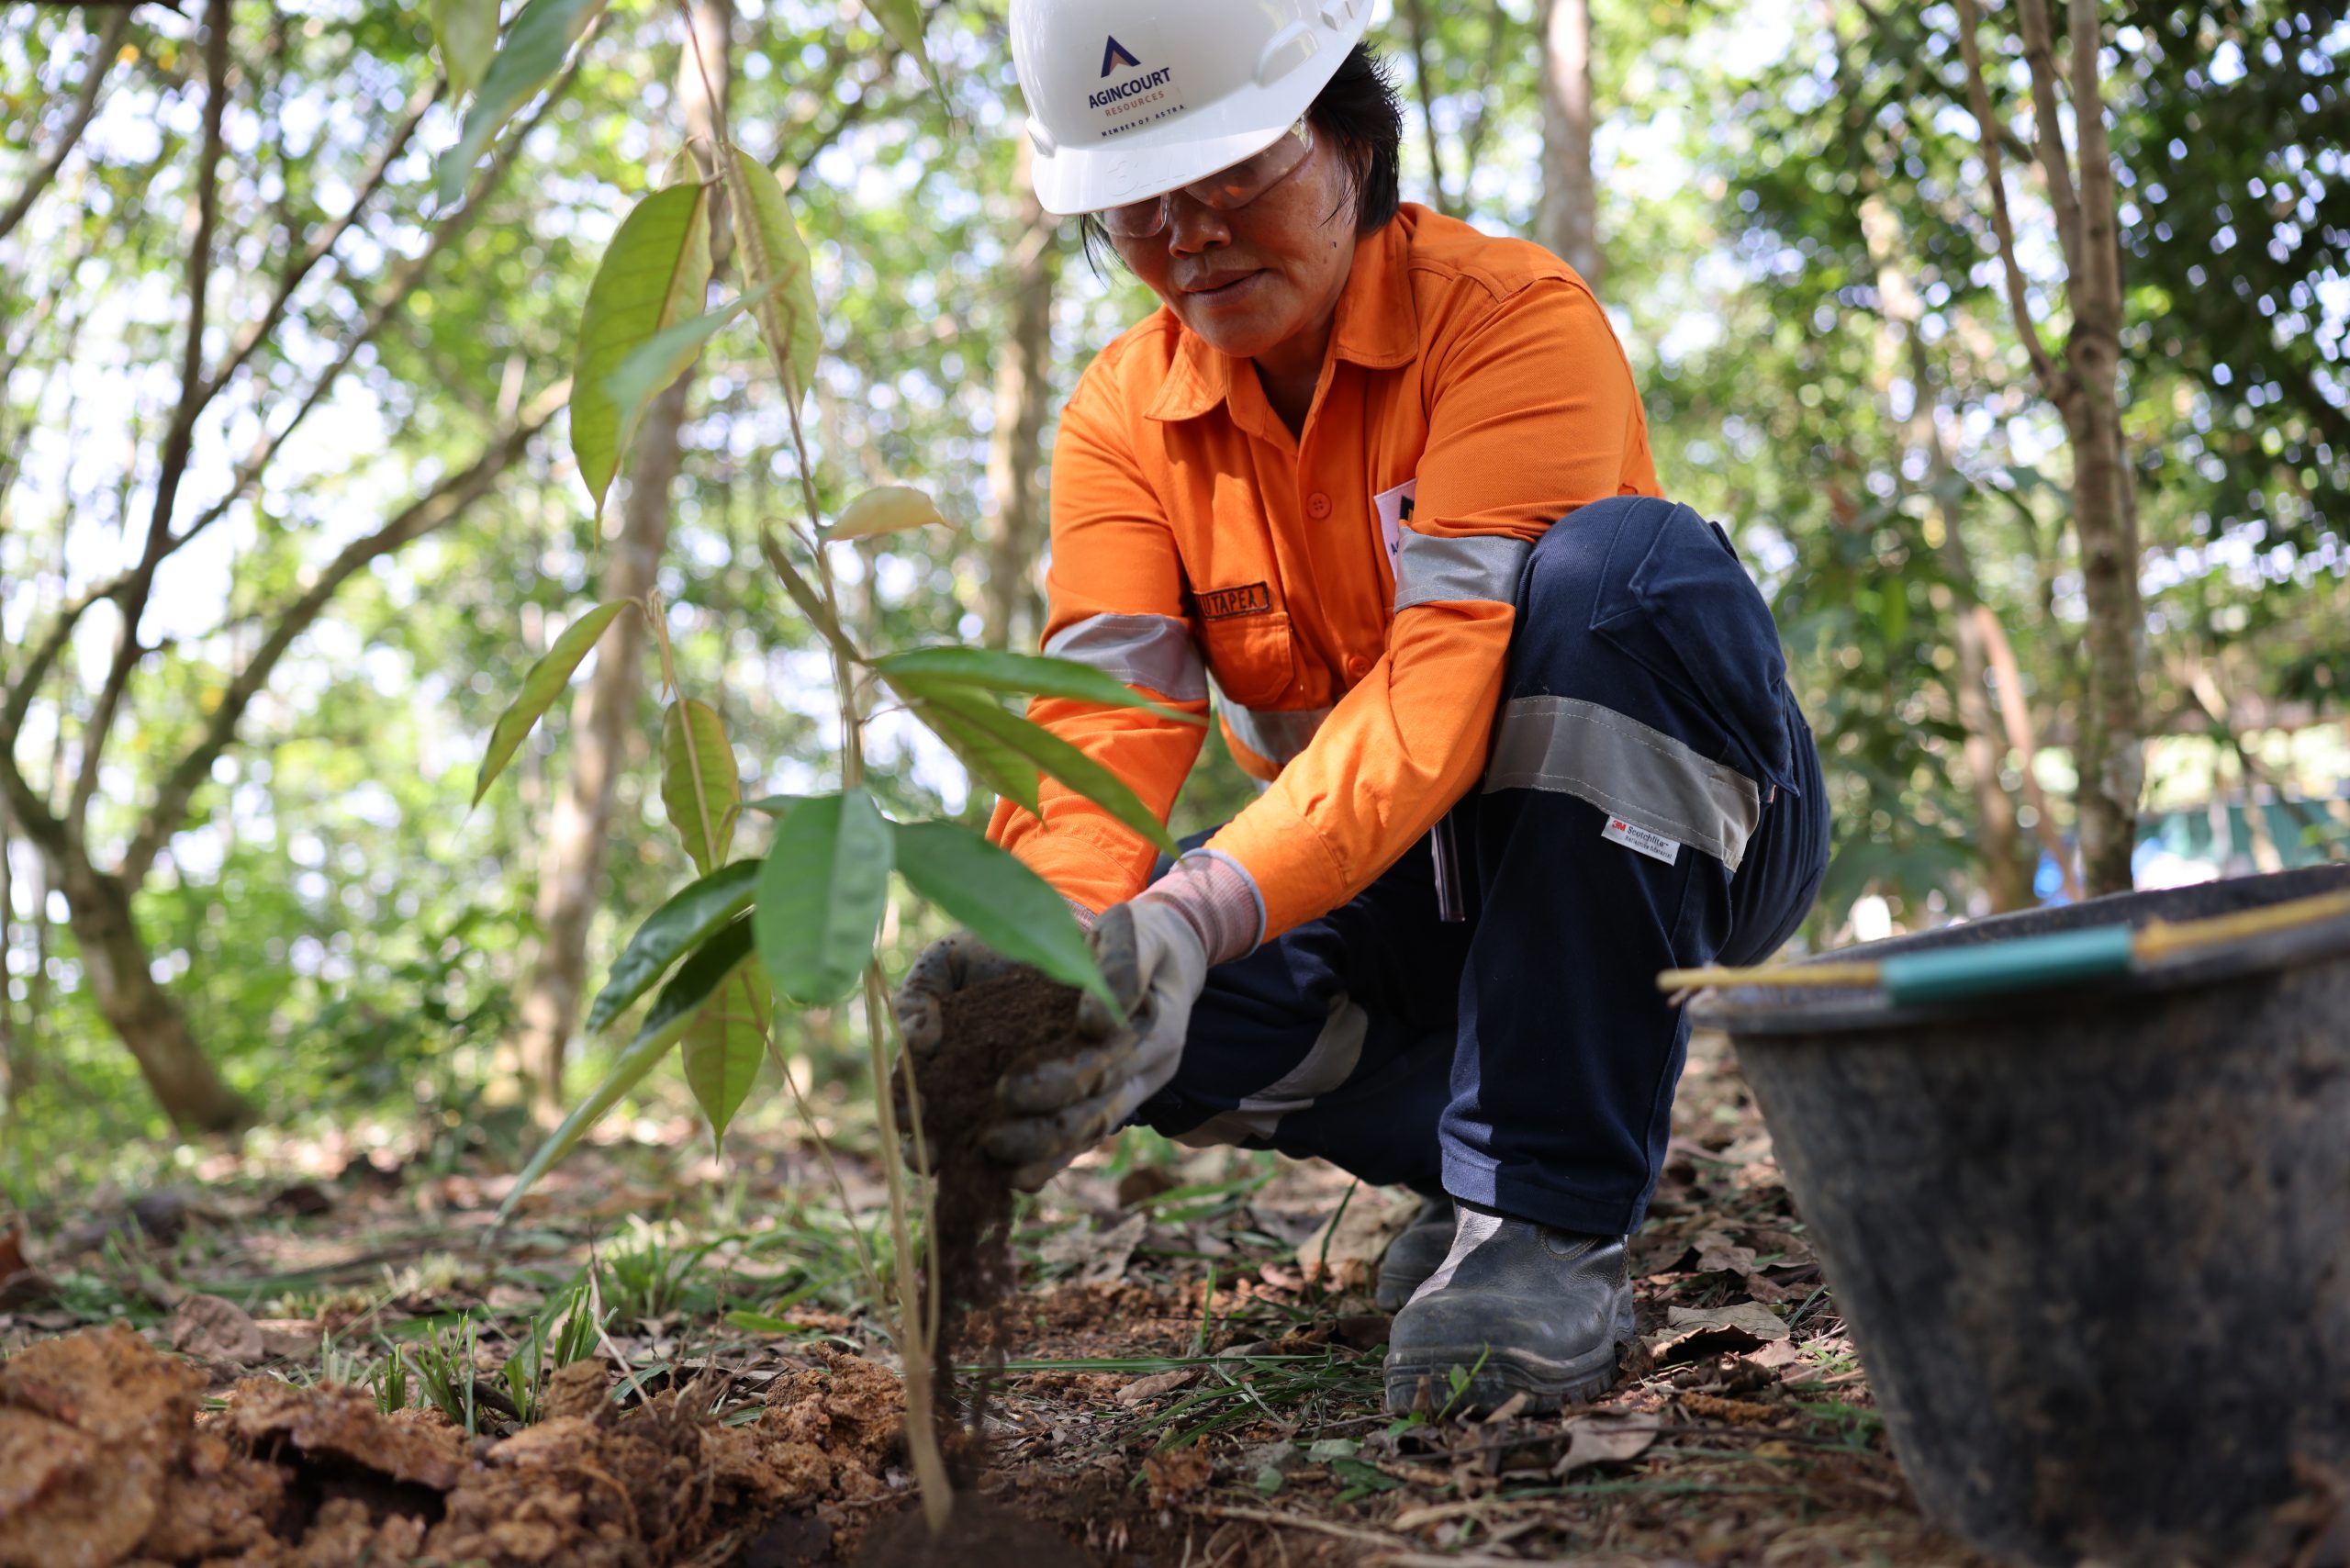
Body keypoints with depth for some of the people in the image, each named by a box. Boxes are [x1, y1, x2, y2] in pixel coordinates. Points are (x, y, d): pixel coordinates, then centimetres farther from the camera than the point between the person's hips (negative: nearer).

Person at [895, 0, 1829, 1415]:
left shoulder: (1514, 315, -19)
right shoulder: (1124, 417, -4)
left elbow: (1448, 673, -34)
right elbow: (1102, 718, -18)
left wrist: (1200, 915, -49)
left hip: (1656, 831, -4)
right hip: (1400, 891, 4)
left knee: (1627, 561, -34)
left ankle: (1558, 1216, -30)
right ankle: (1470, 1158, 1)